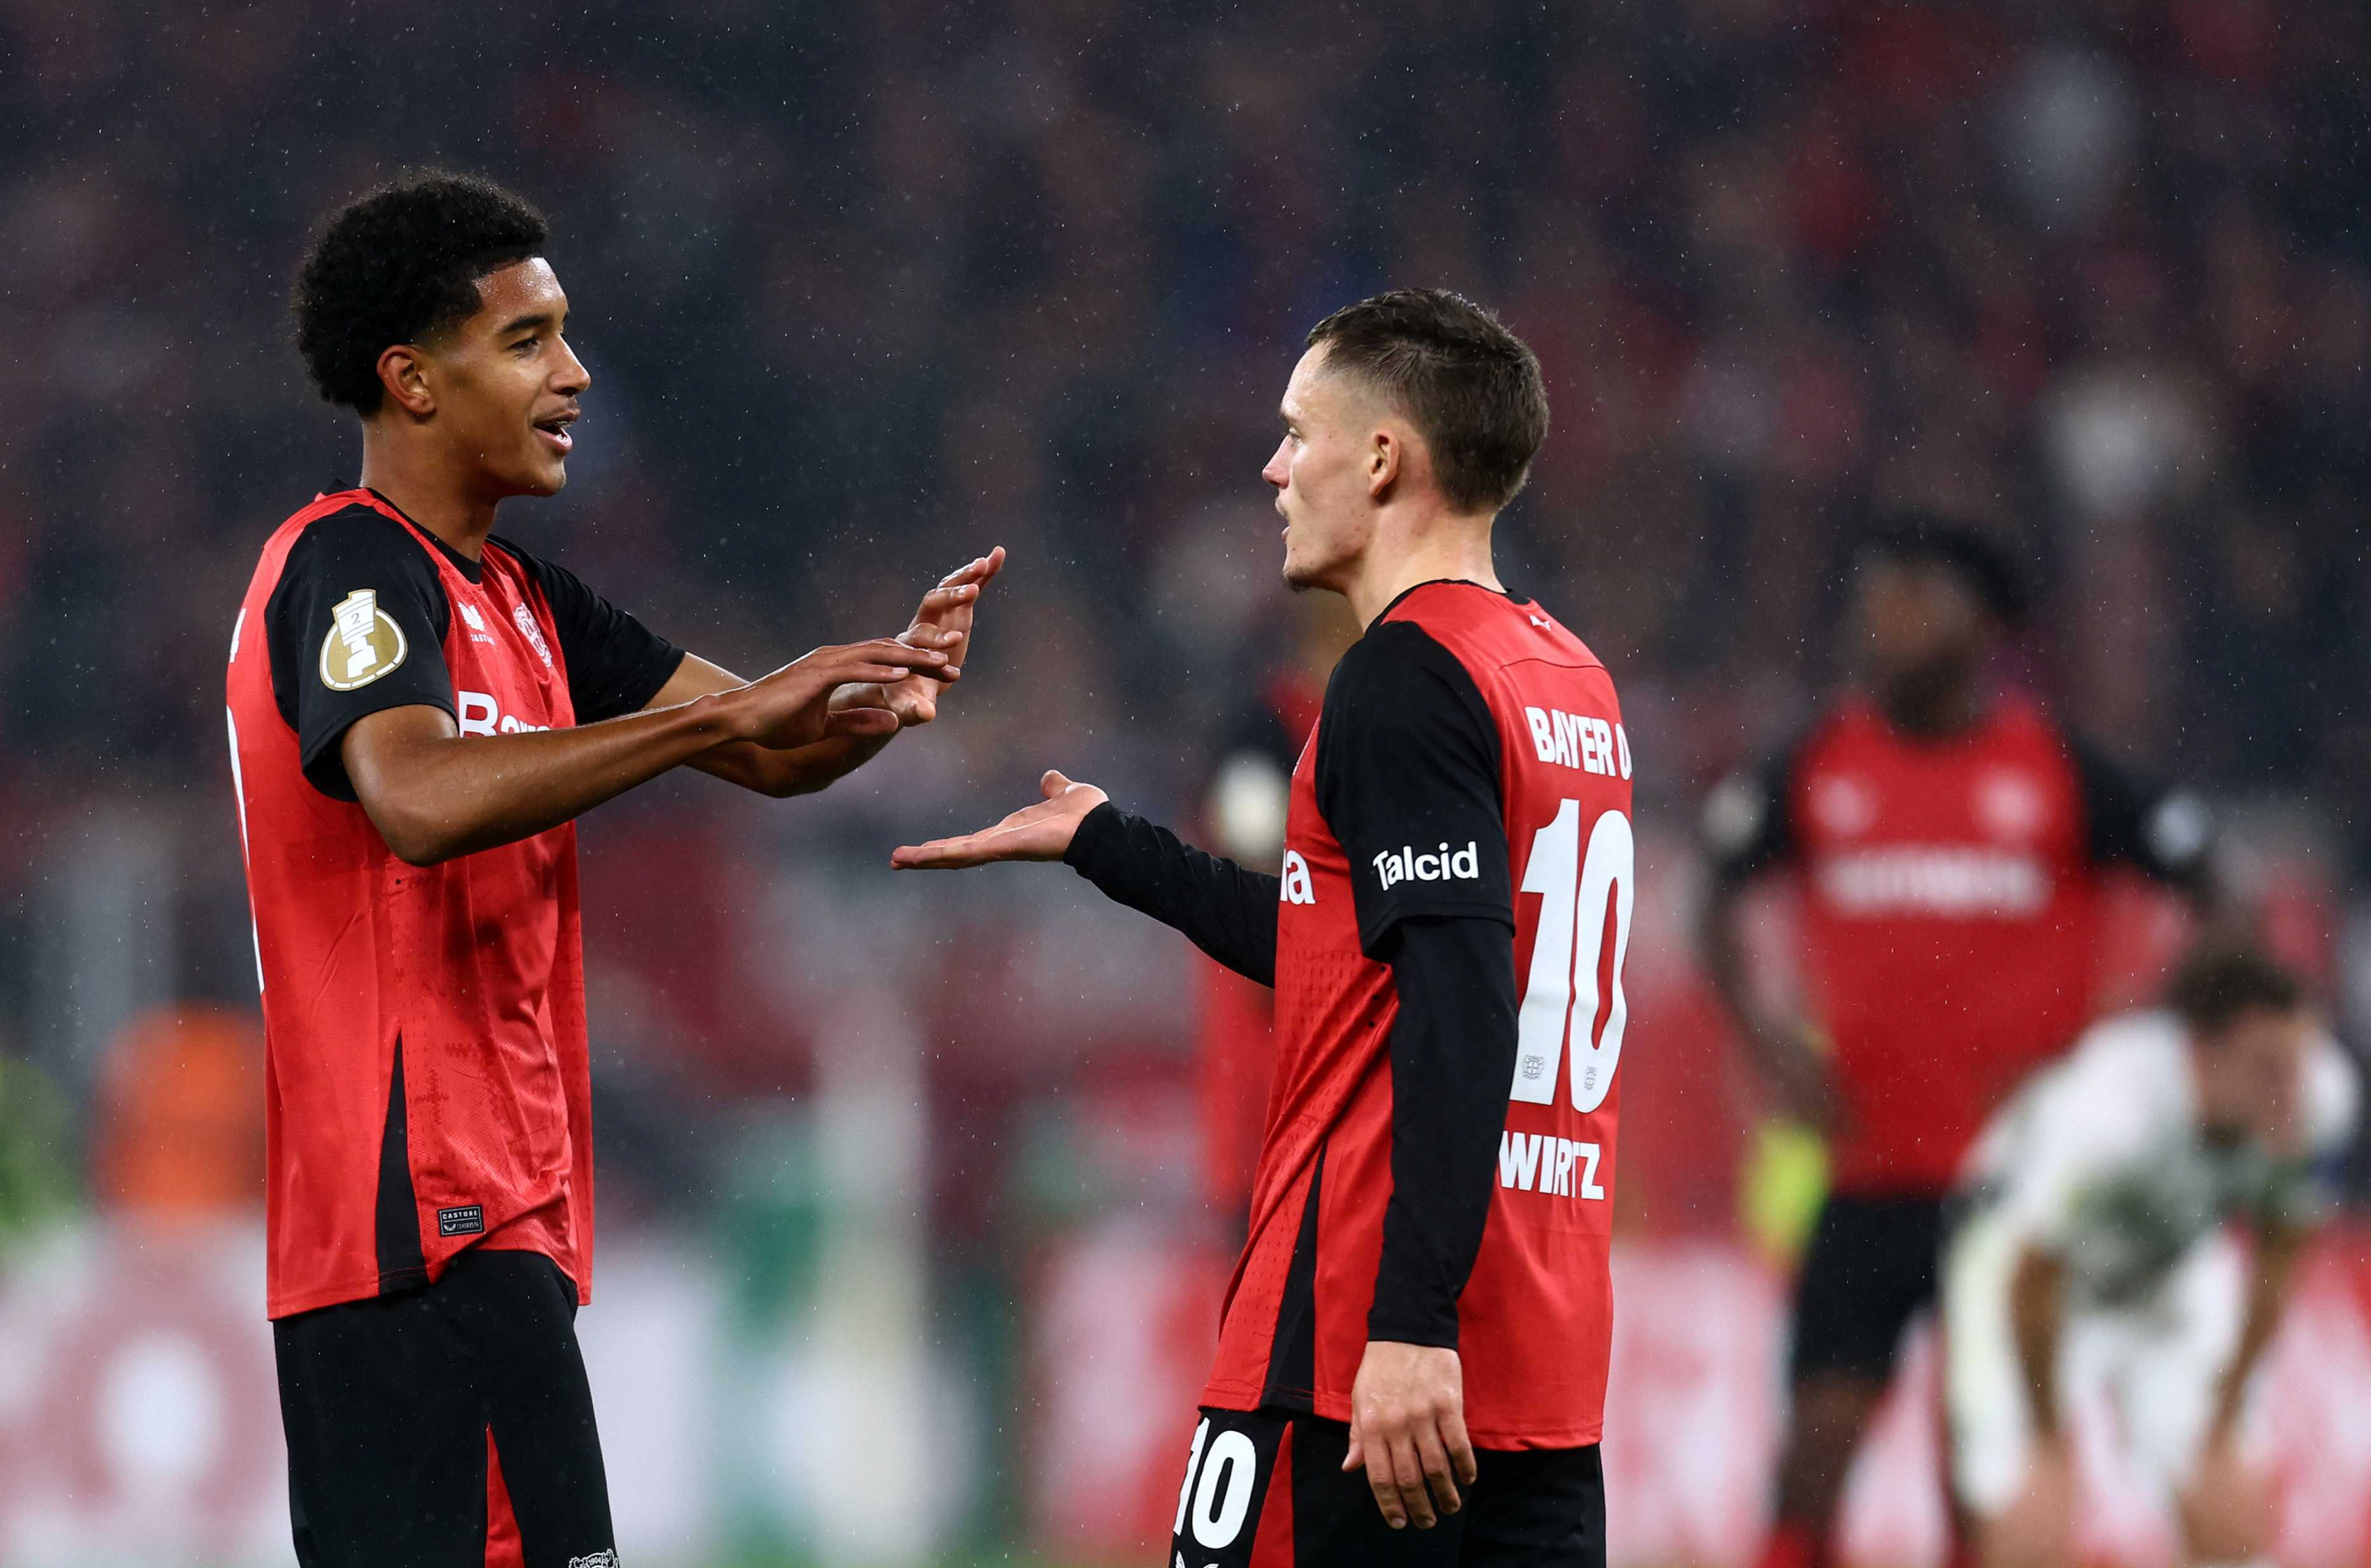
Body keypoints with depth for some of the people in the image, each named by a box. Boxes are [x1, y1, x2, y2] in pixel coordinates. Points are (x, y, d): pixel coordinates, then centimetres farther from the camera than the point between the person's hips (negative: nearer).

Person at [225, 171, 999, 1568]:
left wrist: (881, 687, -3)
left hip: (490, 1207, 10)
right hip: (430, 1210, -10)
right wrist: (729, 712, -29)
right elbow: (424, 800, -28)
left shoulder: (520, 600, 20)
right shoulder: (353, 566, -9)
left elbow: (773, 755, 19)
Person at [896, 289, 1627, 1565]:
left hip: (1359, 1349, -8)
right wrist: (1101, 842, 38)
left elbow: (1458, 1017, -20)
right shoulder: (1570, 681, 17)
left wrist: (1414, 1326, -25)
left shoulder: (1405, 678, -10)